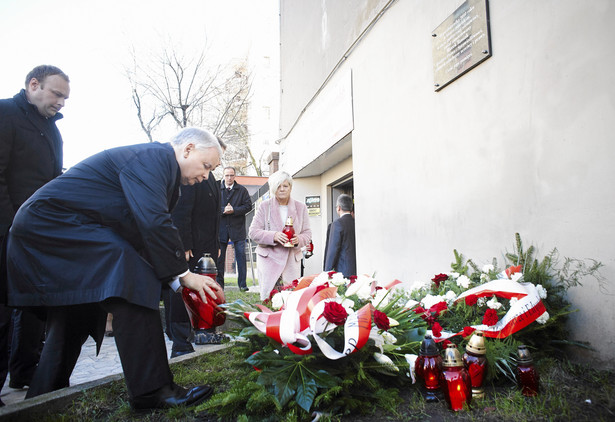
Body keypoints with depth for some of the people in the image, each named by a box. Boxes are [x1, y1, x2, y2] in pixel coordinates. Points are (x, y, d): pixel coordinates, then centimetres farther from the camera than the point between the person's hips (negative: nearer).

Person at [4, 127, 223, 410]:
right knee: (130, 274, -26)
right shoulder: (154, 156, -17)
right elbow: (153, 223, -29)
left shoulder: (157, 161, 15)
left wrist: (177, 280, 5)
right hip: (55, 222, -11)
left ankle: (42, 397, 35)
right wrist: (182, 274, -20)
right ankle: (151, 391, -23)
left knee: (78, 316, 18)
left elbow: (153, 227, 13)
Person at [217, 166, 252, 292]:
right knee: (219, 257, 6)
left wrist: (234, 210, -13)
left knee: (241, 256, -1)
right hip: (221, 228, 1)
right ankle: (219, 284, 17)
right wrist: (223, 210, -15)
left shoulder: (242, 190, 7)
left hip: (238, 228, -1)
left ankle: (242, 284, 5)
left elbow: (248, 206, -1)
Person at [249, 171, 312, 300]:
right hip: (269, 258, -1)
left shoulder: (301, 207, 9)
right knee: (268, 297, -4)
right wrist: (273, 236, -19)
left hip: (292, 260, 2)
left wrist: (299, 240, -15)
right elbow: (253, 232, -1)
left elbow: (307, 233, 9)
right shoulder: (265, 206, 3)